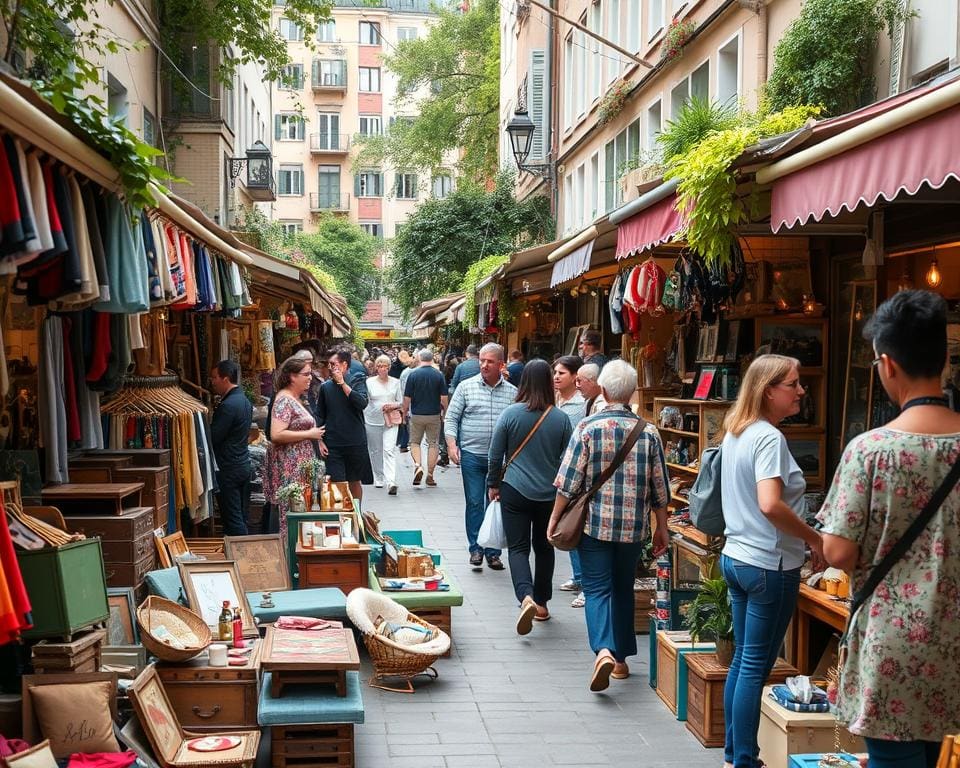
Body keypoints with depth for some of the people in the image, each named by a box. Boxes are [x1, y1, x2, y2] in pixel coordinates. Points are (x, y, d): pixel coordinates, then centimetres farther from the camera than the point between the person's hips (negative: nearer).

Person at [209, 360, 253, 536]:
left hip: (228, 469, -9)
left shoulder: (228, 406, -20)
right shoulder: (244, 400, 11)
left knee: (232, 519, -4)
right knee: (242, 518, 13)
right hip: (243, 465, 9)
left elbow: (212, 438, -19)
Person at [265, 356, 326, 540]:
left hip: (300, 463, 9)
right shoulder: (284, 400, -15)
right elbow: (276, 435, -25)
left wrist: (315, 434, 12)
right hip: (290, 467, -9)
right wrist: (309, 434, -18)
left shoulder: (297, 398, 14)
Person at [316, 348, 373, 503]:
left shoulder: (357, 382, -2)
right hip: (333, 444, 1)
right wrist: (320, 441, 3)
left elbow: (362, 403, -21)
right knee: (336, 483, -5)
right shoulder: (326, 386, 5)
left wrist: (343, 383, -19)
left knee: (355, 482, 11)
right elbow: (320, 416, 10)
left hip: (356, 443, -1)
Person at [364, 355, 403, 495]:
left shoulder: (395, 382, 6)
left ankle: (391, 482, -21)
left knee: (389, 450, -12)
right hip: (373, 421, 1)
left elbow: (401, 402, 9)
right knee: (375, 451, 9)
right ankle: (378, 479, 26)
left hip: (390, 421, -1)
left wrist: (393, 406, -11)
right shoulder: (369, 382, 3)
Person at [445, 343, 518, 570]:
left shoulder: (512, 392, 5)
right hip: (472, 455, -1)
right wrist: (452, 445, -8)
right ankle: (476, 549, 11)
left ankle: (492, 552, 14)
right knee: (474, 503, 2)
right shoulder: (466, 387, 1)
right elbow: (451, 418, 3)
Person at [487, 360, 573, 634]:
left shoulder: (510, 414, -8)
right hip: (550, 494, 2)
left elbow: (494, 455, -2)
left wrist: (492, 485, 13)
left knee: (518, 548, 0)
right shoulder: (561, 419, -5)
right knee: (544, 547, 17)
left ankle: (526, 597, -23)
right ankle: (541, 604, 25)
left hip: (515, 490, -2)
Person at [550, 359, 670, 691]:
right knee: (624, 589, 17)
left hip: (595, 523, -3)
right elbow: (659, 486, 4)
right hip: (634, 526, 3)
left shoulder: (588, 427, -8)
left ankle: (604, 651, -21)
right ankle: (621, 658, 23)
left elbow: (569, 480, -9)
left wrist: (555, 518, 2)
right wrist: (661, 528, 13)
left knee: (597, 589, 0)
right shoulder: (647, 432, 0)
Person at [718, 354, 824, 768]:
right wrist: (814, 538, -17)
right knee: (756, 666, -2)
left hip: (735, 557, 9)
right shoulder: (769, 438, -18)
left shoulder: (735, 433, 11)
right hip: (769, 565, -9)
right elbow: (770, 505, -29)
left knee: (742, 660, 15)